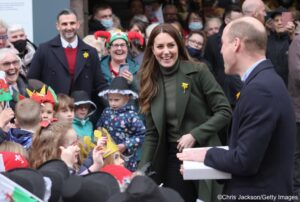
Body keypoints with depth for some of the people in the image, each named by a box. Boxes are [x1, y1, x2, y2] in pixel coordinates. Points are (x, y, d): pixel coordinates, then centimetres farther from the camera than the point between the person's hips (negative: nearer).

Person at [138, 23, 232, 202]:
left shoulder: (198, 71, -7)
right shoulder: (151, 82, 5)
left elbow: (225, 112, -9)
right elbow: (152, 133, 8)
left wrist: (195, 135, -18)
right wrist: (142, 170, -2)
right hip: (172, 157, 4)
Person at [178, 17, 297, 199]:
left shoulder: (260, 88, -22)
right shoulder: (265, 80, 8)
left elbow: (245, 161, -23)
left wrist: (208, 155, -8)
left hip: (258, 194, -9)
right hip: (265, 190, 9)